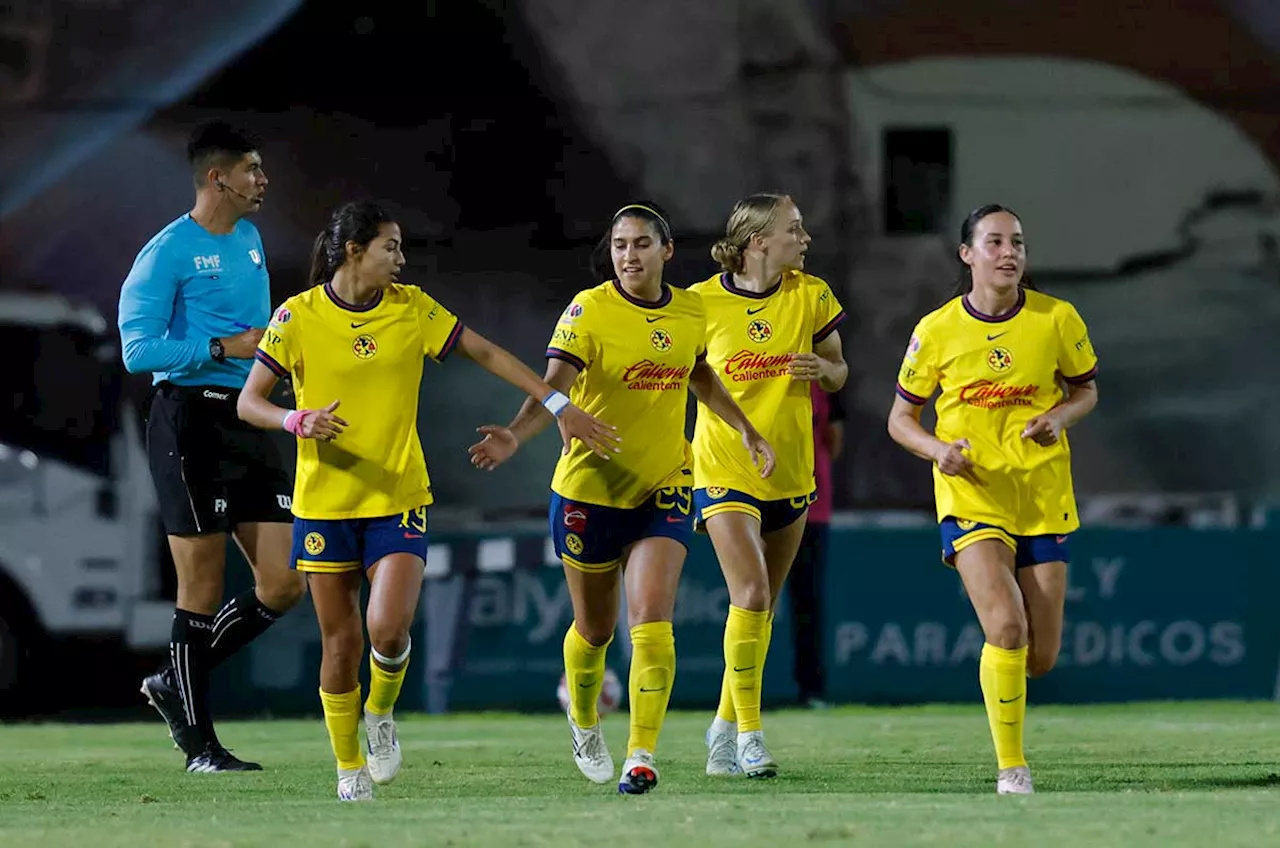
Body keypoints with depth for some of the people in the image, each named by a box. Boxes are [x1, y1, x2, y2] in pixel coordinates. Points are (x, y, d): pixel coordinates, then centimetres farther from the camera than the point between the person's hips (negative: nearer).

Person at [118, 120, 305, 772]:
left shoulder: (249, 240, 15)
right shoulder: (167, 252, -10)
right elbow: (139, 349, -15)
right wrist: (224, 348, -17)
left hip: (249, 422, 8)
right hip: (189, 420, -8)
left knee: (283, 586, 2)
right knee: (202, 590, -2)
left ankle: (174, 684, 20)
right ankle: (198, 744, 8)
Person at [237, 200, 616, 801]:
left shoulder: (411, 308, 1)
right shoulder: (298, 316, -6)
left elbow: (487, 354, 7)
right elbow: (249, 402, -5)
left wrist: (558, 405, 2)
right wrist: (298, 420, -26)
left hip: (399, 499, 1)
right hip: (324, 503, -1)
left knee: (389, 628, -17)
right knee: (340, 642, 2)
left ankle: (380, 715, 15)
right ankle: (350, 769, 20)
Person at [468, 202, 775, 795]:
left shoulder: (691, 311, 2)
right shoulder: (589, 310, -13)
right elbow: (554, 386, -25)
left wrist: (745, 430, 22)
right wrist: (515, 436, -42)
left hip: (664, 489, 2)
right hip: (590, 490, -2)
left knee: (652, 623, -15)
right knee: (595, 629, 13)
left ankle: (641, 757, -13)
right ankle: (583, 720, 43)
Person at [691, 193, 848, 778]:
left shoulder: (811, 296, -1)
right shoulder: (702, 303, -9)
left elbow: (838, 375, 9)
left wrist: (822, 367, -14)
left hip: (790, 471, 4)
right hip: (724, 468, -4)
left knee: (762, 607, 10)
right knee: (750, 594, -19)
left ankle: (725, 730, 25)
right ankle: (749, 735, -12)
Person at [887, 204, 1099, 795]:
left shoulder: (1057, 319, -1)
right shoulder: (936, 330, -3)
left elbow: (1085, 390, 14)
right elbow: (900, 418, 6)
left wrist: (1061, 416, -9)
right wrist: (939, 450, -15)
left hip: (1044, 498, 2)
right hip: (971, 497, -2)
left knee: (1040, 657, 2)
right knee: (1006, 628, -22)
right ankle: (1011, 768, -9)